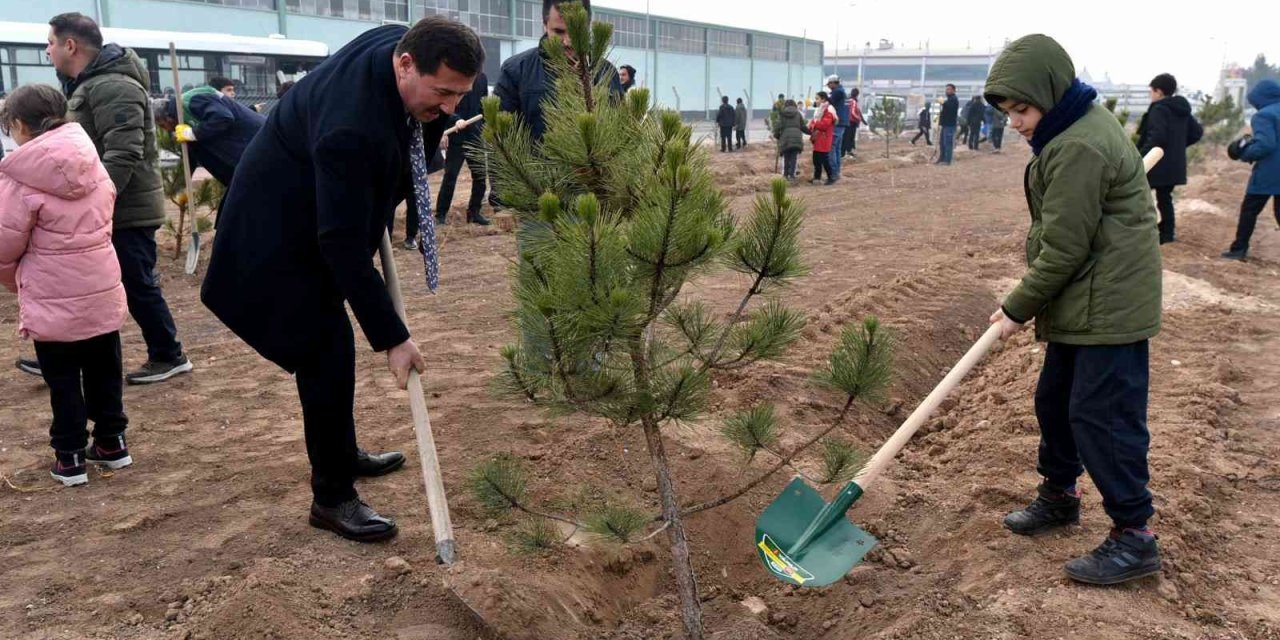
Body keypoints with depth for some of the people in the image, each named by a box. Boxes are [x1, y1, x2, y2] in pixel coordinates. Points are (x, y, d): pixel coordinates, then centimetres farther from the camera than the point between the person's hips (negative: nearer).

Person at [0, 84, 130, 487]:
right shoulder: (93, 163, 2)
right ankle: (111, 442, 28)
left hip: (53, 299, -5)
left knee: (63, 380, 7)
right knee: (104, 370, 17)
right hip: (102, 290, 5)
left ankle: (70, 457, 15)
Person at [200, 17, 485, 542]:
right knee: (328, 351, -9)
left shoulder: (408, 44, -12)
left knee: (329, 345, 18)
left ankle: (343, 455, 35)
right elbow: (344, 244, -35)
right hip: (280, 232, -9)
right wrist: (391, 337, -31)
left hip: (325, 214, 9)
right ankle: (331, 497, 4)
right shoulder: (350, 128, -39)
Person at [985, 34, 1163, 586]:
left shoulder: (1080, 148, -23)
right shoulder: (1076, 129, 11)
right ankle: (1059, 495, 36)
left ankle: (1134, 537, 5)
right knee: (1054, 400, 18)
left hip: (1109, 306, -11)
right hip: (1083, 303, 11)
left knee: (1102, 415, -6)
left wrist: (1018, 307, -11)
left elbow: (1064, 248, -21)